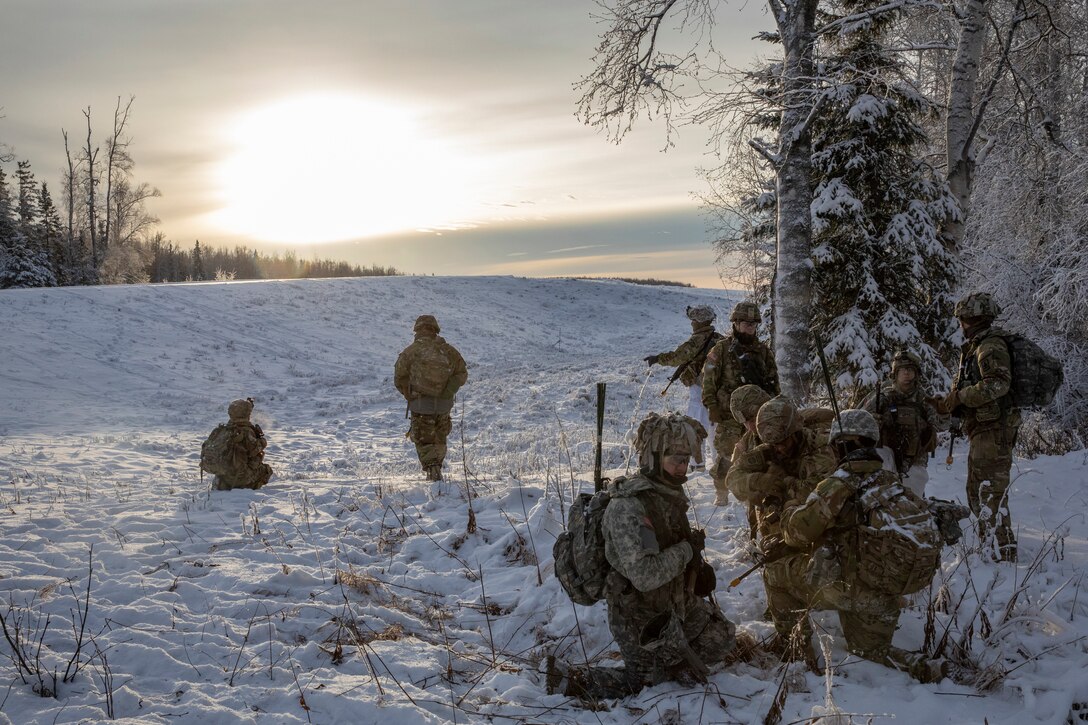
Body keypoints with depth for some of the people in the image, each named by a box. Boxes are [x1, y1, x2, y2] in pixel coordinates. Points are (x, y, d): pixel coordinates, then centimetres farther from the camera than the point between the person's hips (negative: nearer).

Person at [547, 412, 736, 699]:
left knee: (722, 638, 18)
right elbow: (644, 575, -38)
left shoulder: (669, 493, -3)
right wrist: (688, 549, -27)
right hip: (640, 614, -8)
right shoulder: (627, 506, -32)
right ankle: (568, 679, 13)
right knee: (643, 680, 6)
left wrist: (698, 567, 1)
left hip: (678, 602, 8)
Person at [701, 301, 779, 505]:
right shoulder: (721, 349, -2)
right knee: (725, 454, -2)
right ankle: (721, 493, 9)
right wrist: (712, 406, -9)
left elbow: (773, 381, 16)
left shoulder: (763, 351, 10)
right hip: (729, 414, -3)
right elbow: (709, 379, -3)